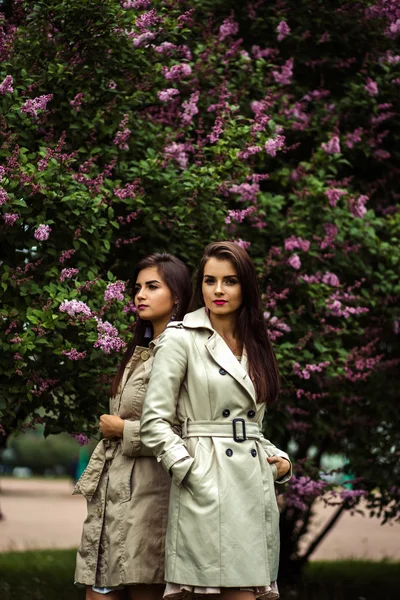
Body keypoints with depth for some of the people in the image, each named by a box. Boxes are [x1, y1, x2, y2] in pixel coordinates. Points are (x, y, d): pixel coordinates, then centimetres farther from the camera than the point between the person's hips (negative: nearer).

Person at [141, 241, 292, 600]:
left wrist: (280, 461, 7)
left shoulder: (254, 345, 17)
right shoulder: (181, 339, -2)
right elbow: (154, 422, -6)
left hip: (256, 487, 6)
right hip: (208, 488, -6)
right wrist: (193, 473, -14)